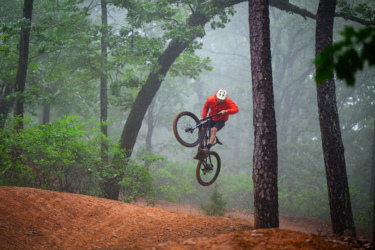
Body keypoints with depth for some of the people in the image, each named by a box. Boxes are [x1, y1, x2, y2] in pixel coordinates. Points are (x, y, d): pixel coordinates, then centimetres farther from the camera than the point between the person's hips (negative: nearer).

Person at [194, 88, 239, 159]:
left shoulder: (228, 102, -16)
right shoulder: (211, 100, -9)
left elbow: (236, 109, -28)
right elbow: (206, 106, 12)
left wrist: (226, 111, -42)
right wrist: (203, 116, 1)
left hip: (221, 121, -3)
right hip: (212, 119, 3)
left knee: (214, 129, -35)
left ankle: (207, 149, -45)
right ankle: (200, 150, -15)